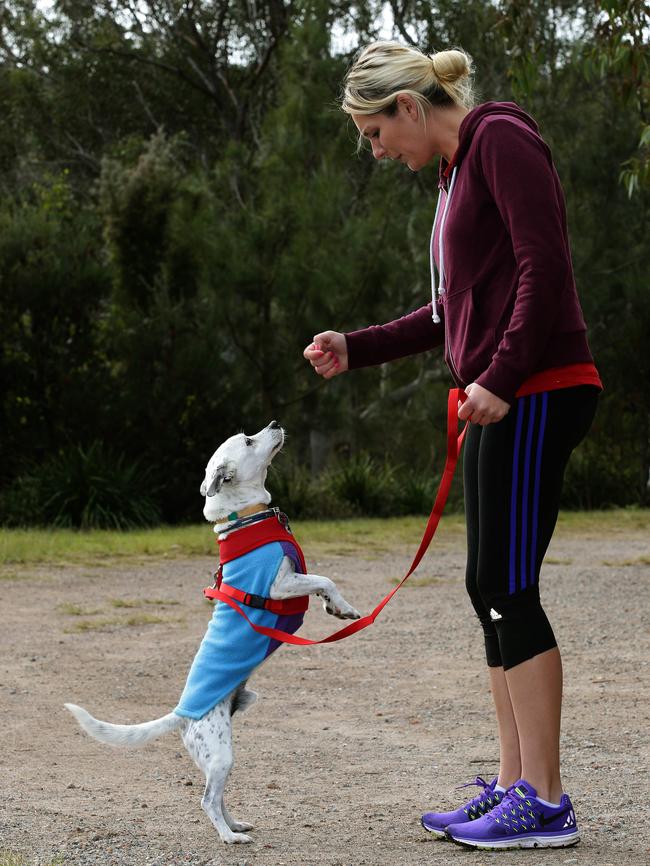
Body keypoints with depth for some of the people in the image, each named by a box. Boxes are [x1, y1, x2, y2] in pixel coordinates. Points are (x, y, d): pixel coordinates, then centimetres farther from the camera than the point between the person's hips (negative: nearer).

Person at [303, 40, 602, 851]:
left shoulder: (501, 140, -8)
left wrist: (501, 377, -20)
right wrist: (356, 349, 18)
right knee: (491, 589, 9)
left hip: (534, 395, -10)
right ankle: (512, 785, 15)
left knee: (507, 588, -9)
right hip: (500, 403, 10)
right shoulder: (455, 171, 20)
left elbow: (545, 267, -18)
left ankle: (544, 804, -5)